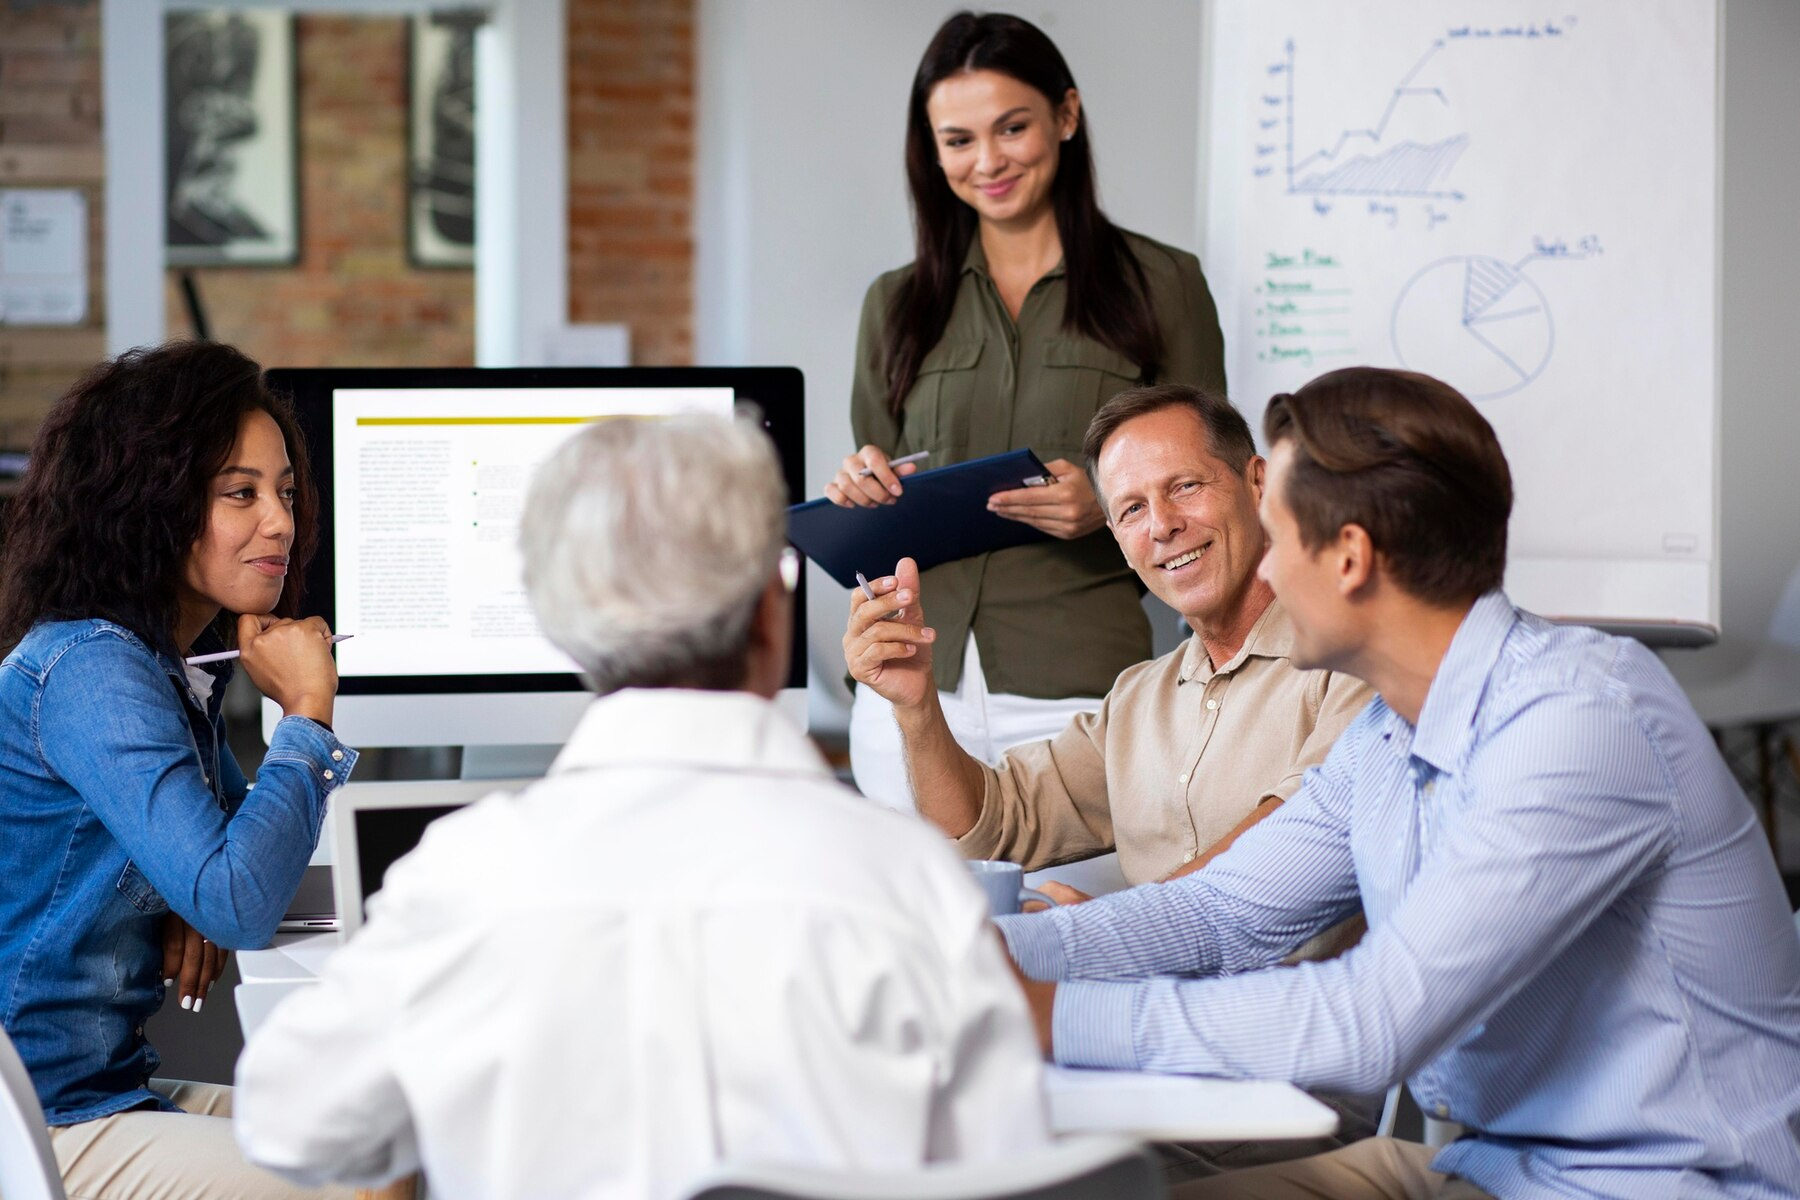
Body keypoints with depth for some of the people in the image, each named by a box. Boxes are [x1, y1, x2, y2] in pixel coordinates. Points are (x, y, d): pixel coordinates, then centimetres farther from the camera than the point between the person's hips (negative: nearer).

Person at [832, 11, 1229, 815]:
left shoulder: (1160, 286, 3)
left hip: (1077, 688, -3)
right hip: (914, 687, 3)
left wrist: (1109, 505, -15)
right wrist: (860, 492, -4)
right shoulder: (897, 305, 13)